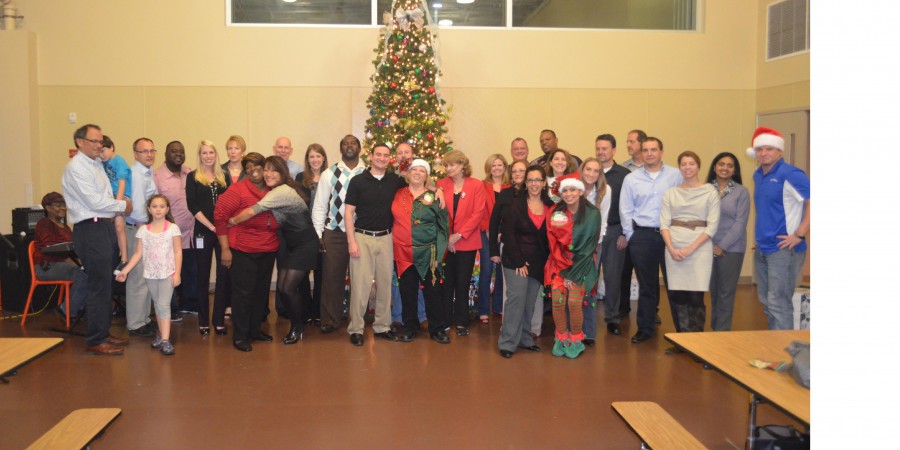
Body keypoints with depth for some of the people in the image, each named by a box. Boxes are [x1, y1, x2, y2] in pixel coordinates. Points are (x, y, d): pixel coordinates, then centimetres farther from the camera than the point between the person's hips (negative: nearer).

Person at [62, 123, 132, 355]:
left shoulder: (97, 164, 16)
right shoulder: (76, 167, -12)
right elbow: (95, 202, -17)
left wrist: (119, 205, 8)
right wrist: (123, 205, -5)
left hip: (105, 227, 9)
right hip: (91, 230, -9)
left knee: (106, 285, 15)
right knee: (99, 286, -5)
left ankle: (103, 333, 25)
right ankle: (96, 341, 3)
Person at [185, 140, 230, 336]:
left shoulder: (223, 176, 11)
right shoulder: (193, 177, 4)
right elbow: (192, 206, -5)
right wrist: (211, 226, -13)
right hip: (203, 232, -2)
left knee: (224, 275, 0)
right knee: (203, 276, 5)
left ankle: (219, 320, 9)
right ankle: (203, 321, 14)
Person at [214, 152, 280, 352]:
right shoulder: (238, 190, -10)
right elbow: (220, 216, -10)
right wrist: (225, 248, -12)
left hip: (268, 252, 5)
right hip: (243, 252, -5)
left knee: (261, 292, 14)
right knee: (243, 293, 0)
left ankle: (255, 329, 29)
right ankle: (239, 336, 12)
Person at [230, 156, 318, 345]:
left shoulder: (282, 191, -22)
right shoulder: (275, 191, 8)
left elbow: (252, 211, -24)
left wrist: (231, 221, -11)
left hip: (305, 244, -9)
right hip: (289, 243, 9)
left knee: (288, 287, -9)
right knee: (281, 287, 5)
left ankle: (297, 329, 11)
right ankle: (296, 324, 22)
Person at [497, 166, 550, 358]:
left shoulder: (550, 206, 7)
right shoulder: (515, 204, -5)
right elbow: (508, 234, -8)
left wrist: (548, 259, 0)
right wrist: (518, 261, -12)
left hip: (538, 262, 4)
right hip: (516, 261, -4)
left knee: (530, 302, 8)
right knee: (516, 298, -9)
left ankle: (525, 339, 20)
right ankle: (507, 342, -2)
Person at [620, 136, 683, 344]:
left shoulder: (675, 175, 3)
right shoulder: (631, 179, 7)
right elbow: (625, 210, 8)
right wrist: (631, 236, 4)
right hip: (642, 236, 2)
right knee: (646, 285, 9)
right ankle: (645, 328, 19)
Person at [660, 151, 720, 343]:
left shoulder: (710, 192, 2)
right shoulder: (670, 193, 11)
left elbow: (712, 226, -4)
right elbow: (664, 223, 5)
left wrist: (690, 248, -11)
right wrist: (671, 248, -10)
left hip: (700, 248, -3)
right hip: (673, 249, 3)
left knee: (695, 296, -6)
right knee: (676, 295, 2)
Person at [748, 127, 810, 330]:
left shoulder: (789, 174, -13)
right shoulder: (758, 175, 12)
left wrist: (799, 234, -19)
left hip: (783, 249, -9)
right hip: (762, 249, 9)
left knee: (778, 303, -7)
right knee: (766, 301, 15)